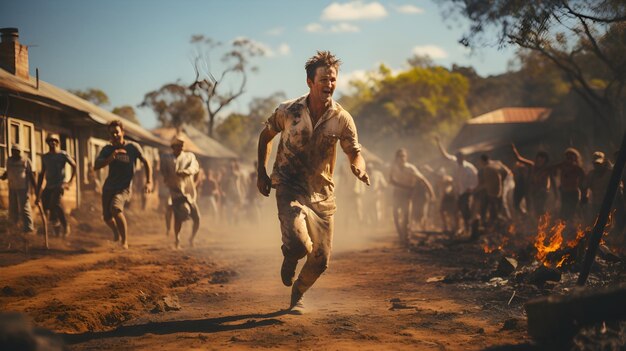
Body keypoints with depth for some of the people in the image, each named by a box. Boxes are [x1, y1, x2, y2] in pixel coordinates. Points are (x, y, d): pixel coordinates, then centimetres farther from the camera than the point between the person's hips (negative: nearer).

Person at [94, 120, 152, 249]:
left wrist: (149, 182, -10)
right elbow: (96, 166, -6)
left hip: (124, 188, -5)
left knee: (115, 208, -30)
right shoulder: (107, 149, 4)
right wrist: (111, 158, -22)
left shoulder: (133, 147, -4)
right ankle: (116, 232, 43)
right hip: (109, 187, 5)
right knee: (107, 217, 6)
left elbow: (146, 163, 0)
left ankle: (125, 242, -19)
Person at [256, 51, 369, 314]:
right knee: (298, 242, -26)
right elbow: (265, 136, 9)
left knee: (321, 258, 5)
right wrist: (261, 172, 6)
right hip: (289, 187, -3)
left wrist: (359, 168, -22)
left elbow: (354, 153, 1)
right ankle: (289, 259, 13)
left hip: (322, 192, 3)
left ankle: (297, 294, 36)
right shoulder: (288, 111, -9)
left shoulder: (342, 119, -7)